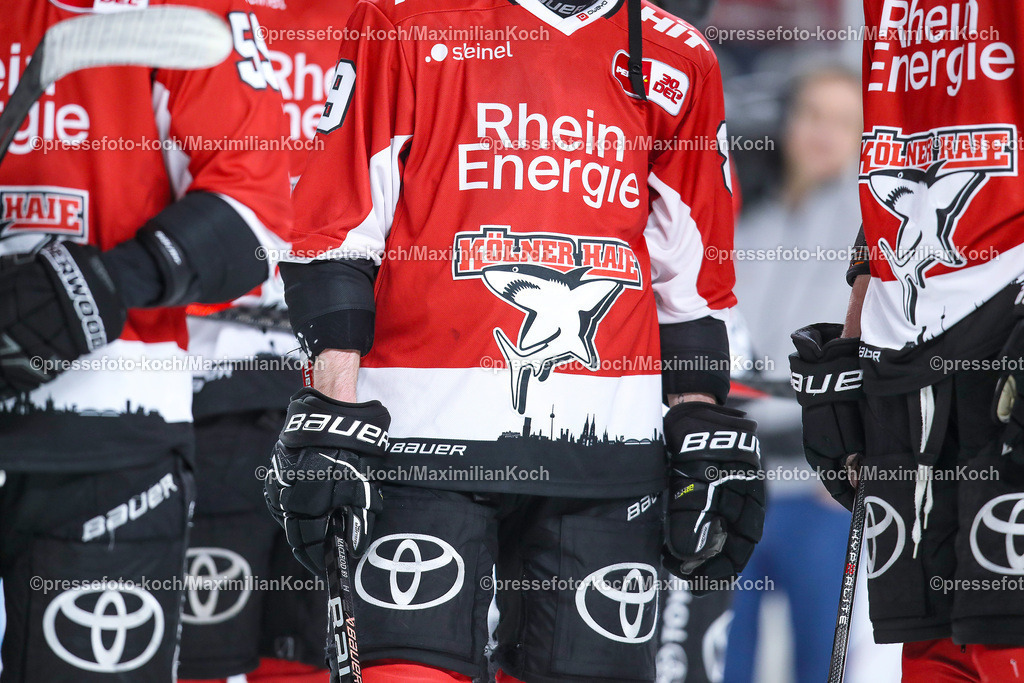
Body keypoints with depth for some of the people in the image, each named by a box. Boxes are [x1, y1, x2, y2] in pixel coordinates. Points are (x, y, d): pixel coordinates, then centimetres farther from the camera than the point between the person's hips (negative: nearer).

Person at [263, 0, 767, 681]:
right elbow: (339, 230, -1)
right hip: (428, 430, -3)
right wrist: (332, 408, -8)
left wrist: (707, 438, 13)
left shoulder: (676, 63, 12)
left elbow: (692, 281, 18)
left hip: (604, 442, 3)